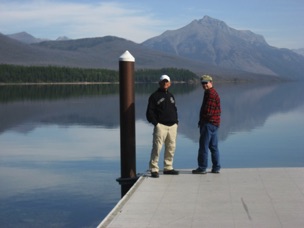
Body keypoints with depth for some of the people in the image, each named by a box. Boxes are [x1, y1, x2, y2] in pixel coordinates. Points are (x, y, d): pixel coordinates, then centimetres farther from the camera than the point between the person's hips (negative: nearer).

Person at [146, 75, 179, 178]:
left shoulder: (171, 96, 21)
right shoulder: (154, 96, 0)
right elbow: (149, 112, -3)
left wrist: (176, 121, 13)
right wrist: (155, 123, -11)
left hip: (172, 126, 6)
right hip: (161, 126, -6)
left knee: (171, 147, 8)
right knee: (157, 147, -11)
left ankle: (168, 167, 18)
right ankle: (154, 169, -8)